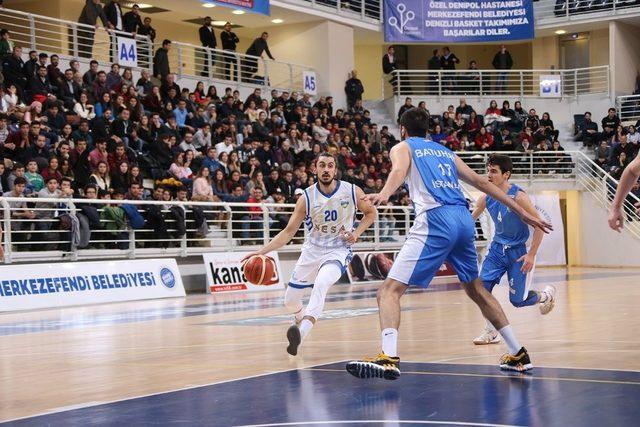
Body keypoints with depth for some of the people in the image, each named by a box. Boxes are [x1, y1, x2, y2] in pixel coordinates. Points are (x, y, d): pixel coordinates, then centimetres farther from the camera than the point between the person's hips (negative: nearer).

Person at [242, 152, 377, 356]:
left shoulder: (352, 192, -12)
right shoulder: (307, 198, -11)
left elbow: (371, 212, 7)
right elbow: (289, 231, -8)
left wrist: (356, 233, -10)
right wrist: (261, 252, -19)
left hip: (338, 251, -3)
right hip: (312, 251, 3)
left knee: (321, 283, -36)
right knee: (290, 301, 10)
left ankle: (301, 332, -45)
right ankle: (304, 319, 45)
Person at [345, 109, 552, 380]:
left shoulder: (402, 147, 15)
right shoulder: (446, 152, 30)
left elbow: (399, 171, -10)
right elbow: (481, 183, 28)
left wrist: (384, 194, -31)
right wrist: (521, 212, 31)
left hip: (435, 220, -6)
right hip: (464, 218, 6)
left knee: (390, 290, -8)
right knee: (476, 289, 25)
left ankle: (389, 358, -30)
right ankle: (519, 355, 29)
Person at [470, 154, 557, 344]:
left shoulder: (518, 196, -20)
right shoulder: (486, 198, -4)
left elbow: (539, 225, -16)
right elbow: (469, 219, 14)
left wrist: (531, 255, -17)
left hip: (518, 251, -5)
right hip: (498, 248, 5)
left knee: (517, 300, 0)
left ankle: (546, 294, 33)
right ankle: (491, 332, 2)